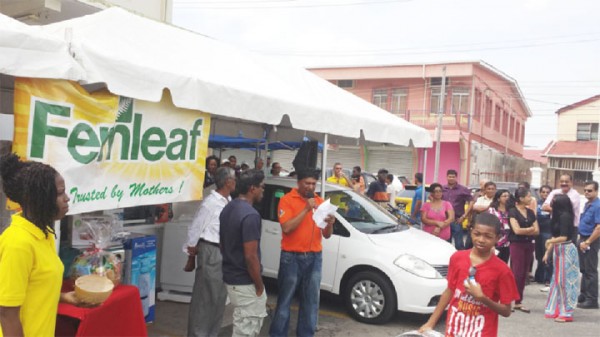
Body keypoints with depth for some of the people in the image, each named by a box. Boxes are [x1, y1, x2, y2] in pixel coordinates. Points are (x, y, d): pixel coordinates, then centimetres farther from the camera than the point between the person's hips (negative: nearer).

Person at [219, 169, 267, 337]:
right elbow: (250, 256, -23)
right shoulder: (250, 215, -23)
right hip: (245, 282, -9)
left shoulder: (227, 209, 6)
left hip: (230, 277, 9)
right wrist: (260, 286, -13)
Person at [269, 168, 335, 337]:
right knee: (285, 300, 6)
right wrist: (306, 209, -20)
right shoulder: (287, 199, -6)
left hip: (314, 257, 4)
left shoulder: (320, 201, 7)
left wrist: (330, 224, -14)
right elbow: (286, 228, -19)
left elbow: (326, 235, 8)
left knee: (311, 301, 10)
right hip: (292, 257, -4)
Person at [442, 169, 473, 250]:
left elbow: (471, 202, -4)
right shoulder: (442, 189, 5)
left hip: (457, 221, -3)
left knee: (459, 244, 0)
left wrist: (464, 216, -9)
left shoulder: (463, 190, -3)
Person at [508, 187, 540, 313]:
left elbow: (537, 231, 4)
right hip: (517, 245, -6)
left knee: (524, 274, 7)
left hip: (529, 245, 6)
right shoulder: (513, 211, -8)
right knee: (516, 273, -9)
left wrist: (524, 231, -10)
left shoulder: (530, 212, 11)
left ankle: (518, 302, 13)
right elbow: (517, 230, -17)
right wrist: (530, 229, -3)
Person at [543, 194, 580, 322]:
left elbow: (563, 237, -23)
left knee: (565, 280, -3)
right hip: (559, 250, 9)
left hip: (566, 250, -9)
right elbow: (555, 236, 14)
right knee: (558, 279, 13)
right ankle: (558, 309, 22)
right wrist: (547, 252, 15)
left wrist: (549, 241, -9)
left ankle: (566, 313, 4)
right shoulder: (559, 216, 10)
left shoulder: (565, 216, -17)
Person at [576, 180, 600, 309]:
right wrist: (581, 240, 15)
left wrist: (587, 242, -21)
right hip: (583, 239, 9)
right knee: (584, 270, 16)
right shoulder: (587, 204, 10)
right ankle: (584, 295, 27)